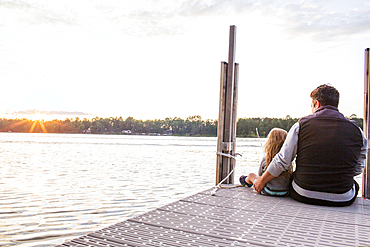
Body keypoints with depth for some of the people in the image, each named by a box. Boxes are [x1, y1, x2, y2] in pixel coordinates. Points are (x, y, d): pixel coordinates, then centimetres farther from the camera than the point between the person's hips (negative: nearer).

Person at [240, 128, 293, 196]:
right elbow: (290, 176, 4)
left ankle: (246, 181, 60)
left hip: (268, 191, -3)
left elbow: (260, 174, 0)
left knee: (251, 175, 25)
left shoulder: (266, 158, -15)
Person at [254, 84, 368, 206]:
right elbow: (357, 170, 9)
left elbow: (282, 161, -5)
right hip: (342, 200, 1)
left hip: (302, 196, -1)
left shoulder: (301, 124, -5)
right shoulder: (357, 132, -1)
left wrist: (262, 180, 9)